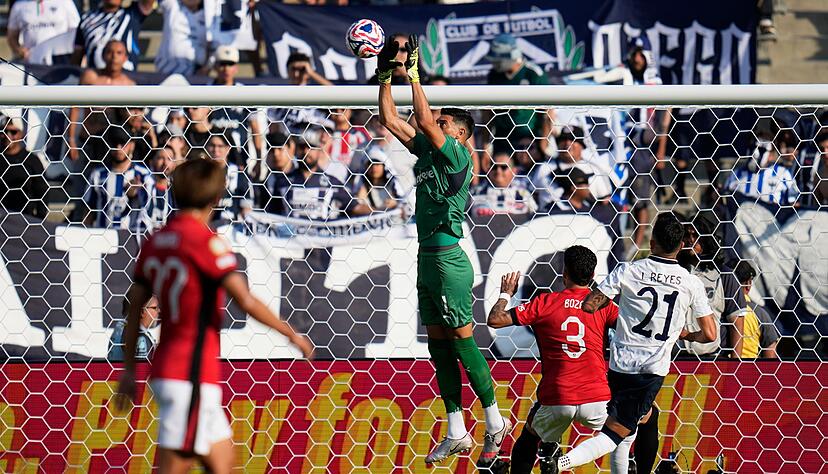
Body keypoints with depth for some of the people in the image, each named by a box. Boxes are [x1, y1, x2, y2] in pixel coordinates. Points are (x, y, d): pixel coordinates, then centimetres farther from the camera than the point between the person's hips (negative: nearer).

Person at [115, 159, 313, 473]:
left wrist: (129, 370, 18)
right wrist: (291, 334, -6)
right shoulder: (205, 240, -12)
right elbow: (245, 301, -17)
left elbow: (134, 309, 13)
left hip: (164, 369, 9)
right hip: (192, 376, -9)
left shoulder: (155, 242, 11)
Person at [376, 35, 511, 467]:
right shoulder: (426, 151, 14)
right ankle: (456, 433, 11)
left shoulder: (457, 154, -7)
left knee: (462, 340, -6)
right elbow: (389, 119, 18)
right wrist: (386, 76, 12)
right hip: (427, 258, 9)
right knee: (438, 344, 8)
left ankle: (495, 423, 3)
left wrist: (413, 74, -15)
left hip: (448, 260, -9)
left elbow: (424, 120, -19)